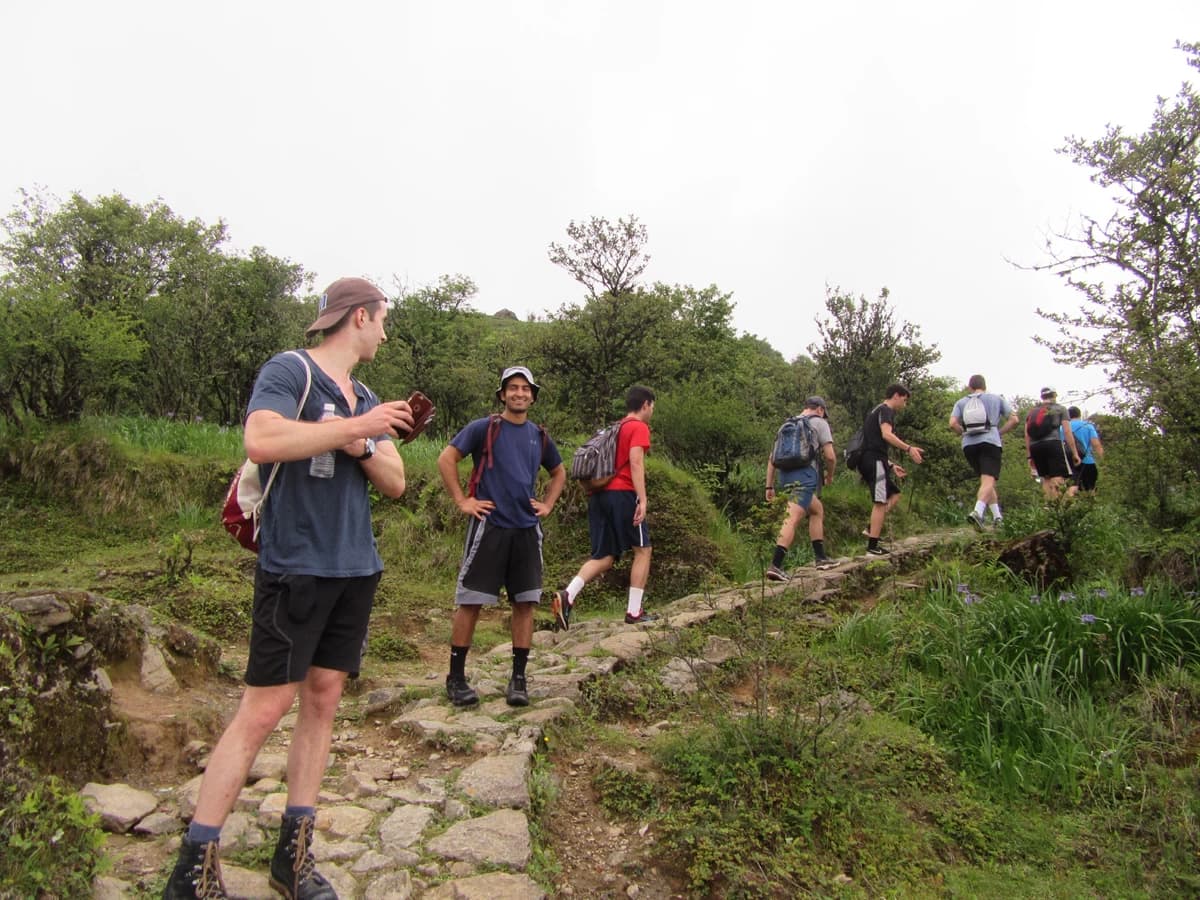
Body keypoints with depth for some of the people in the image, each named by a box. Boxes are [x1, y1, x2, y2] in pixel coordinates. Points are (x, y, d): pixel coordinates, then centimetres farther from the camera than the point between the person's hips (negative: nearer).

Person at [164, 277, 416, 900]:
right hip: (294, 567, -7)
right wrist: (357, 427, -19)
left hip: (355, 570, 7)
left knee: (322, 702, 10)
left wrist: (365, 450, -6)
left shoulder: (367, 399, 17)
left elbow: (396, 484, 14)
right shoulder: (288, 370, -5)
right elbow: (261, 440, -24)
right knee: (262, 712, -4)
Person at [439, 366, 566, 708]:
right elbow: (446, 459, -4)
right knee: (471, 602, 0)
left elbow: (559, 472, 27)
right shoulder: (484, 428, -2)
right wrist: (462, 501, -7)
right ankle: (456, 677, 12)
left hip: (527, 529, 4)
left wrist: (547, 504, 14)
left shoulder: (539, 436, 12)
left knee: (525, 603, 4)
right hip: (489, 526, -4)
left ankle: (518, 679, 14)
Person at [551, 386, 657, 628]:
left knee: (604, 557, 6)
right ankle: (634, 612, 5)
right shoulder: (639, 427, -1)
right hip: (623, 494, -8)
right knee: (643, 549, 5)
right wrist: (642, 499, -20)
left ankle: (567, 595, -14)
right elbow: (635, 462, -14)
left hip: (600, 495, 8)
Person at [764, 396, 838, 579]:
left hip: (785, 476, 7)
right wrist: (830, 475, 17)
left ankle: (820, 558, 24)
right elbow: (830, 456, -1)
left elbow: (772, 457, 19)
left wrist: (769, 486, 19)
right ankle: (775, 565, -26)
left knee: (817, 510, 24)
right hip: (805, 476, -7)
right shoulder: (819, 422, 8)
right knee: (792, 519, -15)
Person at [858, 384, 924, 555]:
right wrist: (909, 448, -28)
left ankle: (872, 528, 4)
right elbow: (887, 434, -22)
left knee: (894, 495, 15)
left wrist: (891, 466, 27)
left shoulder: (876, 412, 27)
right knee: (880, 502, -9)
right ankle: (873, 546, -10)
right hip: (875, 460, -10)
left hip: (868, 461, 10)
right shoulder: (886, 410, -3)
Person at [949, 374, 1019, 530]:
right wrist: (999, 432, 16)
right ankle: (977, 511, -37)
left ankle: (997, 516, 15)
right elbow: (1015, 420, 7)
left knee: (986, 480, 17)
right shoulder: (996, 398, 15)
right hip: (990, 442, -3)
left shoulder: (961, 402, 16)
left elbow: (953, 424, 0)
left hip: (969, 445, 3)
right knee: (988, 480, -14)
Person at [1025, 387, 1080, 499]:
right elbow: (1067, 432, 3)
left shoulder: (1031, 411, 22)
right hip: (1053, 443, -4)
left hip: (1035, 447, 5)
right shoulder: (1060, 409, 12)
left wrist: (1029, 456, 18)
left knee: (1045, 479, 12)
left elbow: (1027, 435, 15)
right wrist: (1075, 453, 4)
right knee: (1057, 478, -9)